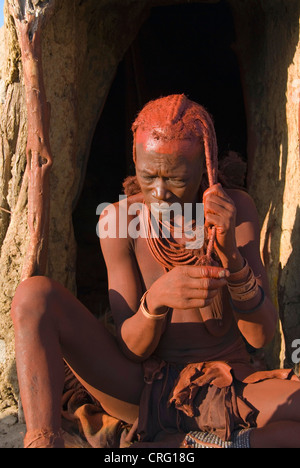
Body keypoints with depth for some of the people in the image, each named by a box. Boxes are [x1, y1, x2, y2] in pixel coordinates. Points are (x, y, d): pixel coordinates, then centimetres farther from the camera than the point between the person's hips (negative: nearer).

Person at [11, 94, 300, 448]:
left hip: (230, 391, 1)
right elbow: (131, 349, -10)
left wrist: (231, 255, -29)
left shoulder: (237, 210, -8)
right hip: (144, 389, 0)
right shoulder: (119, 219, -9)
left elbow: (261, 336, -12)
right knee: (35, 294, -20)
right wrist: (156, 300, -32)